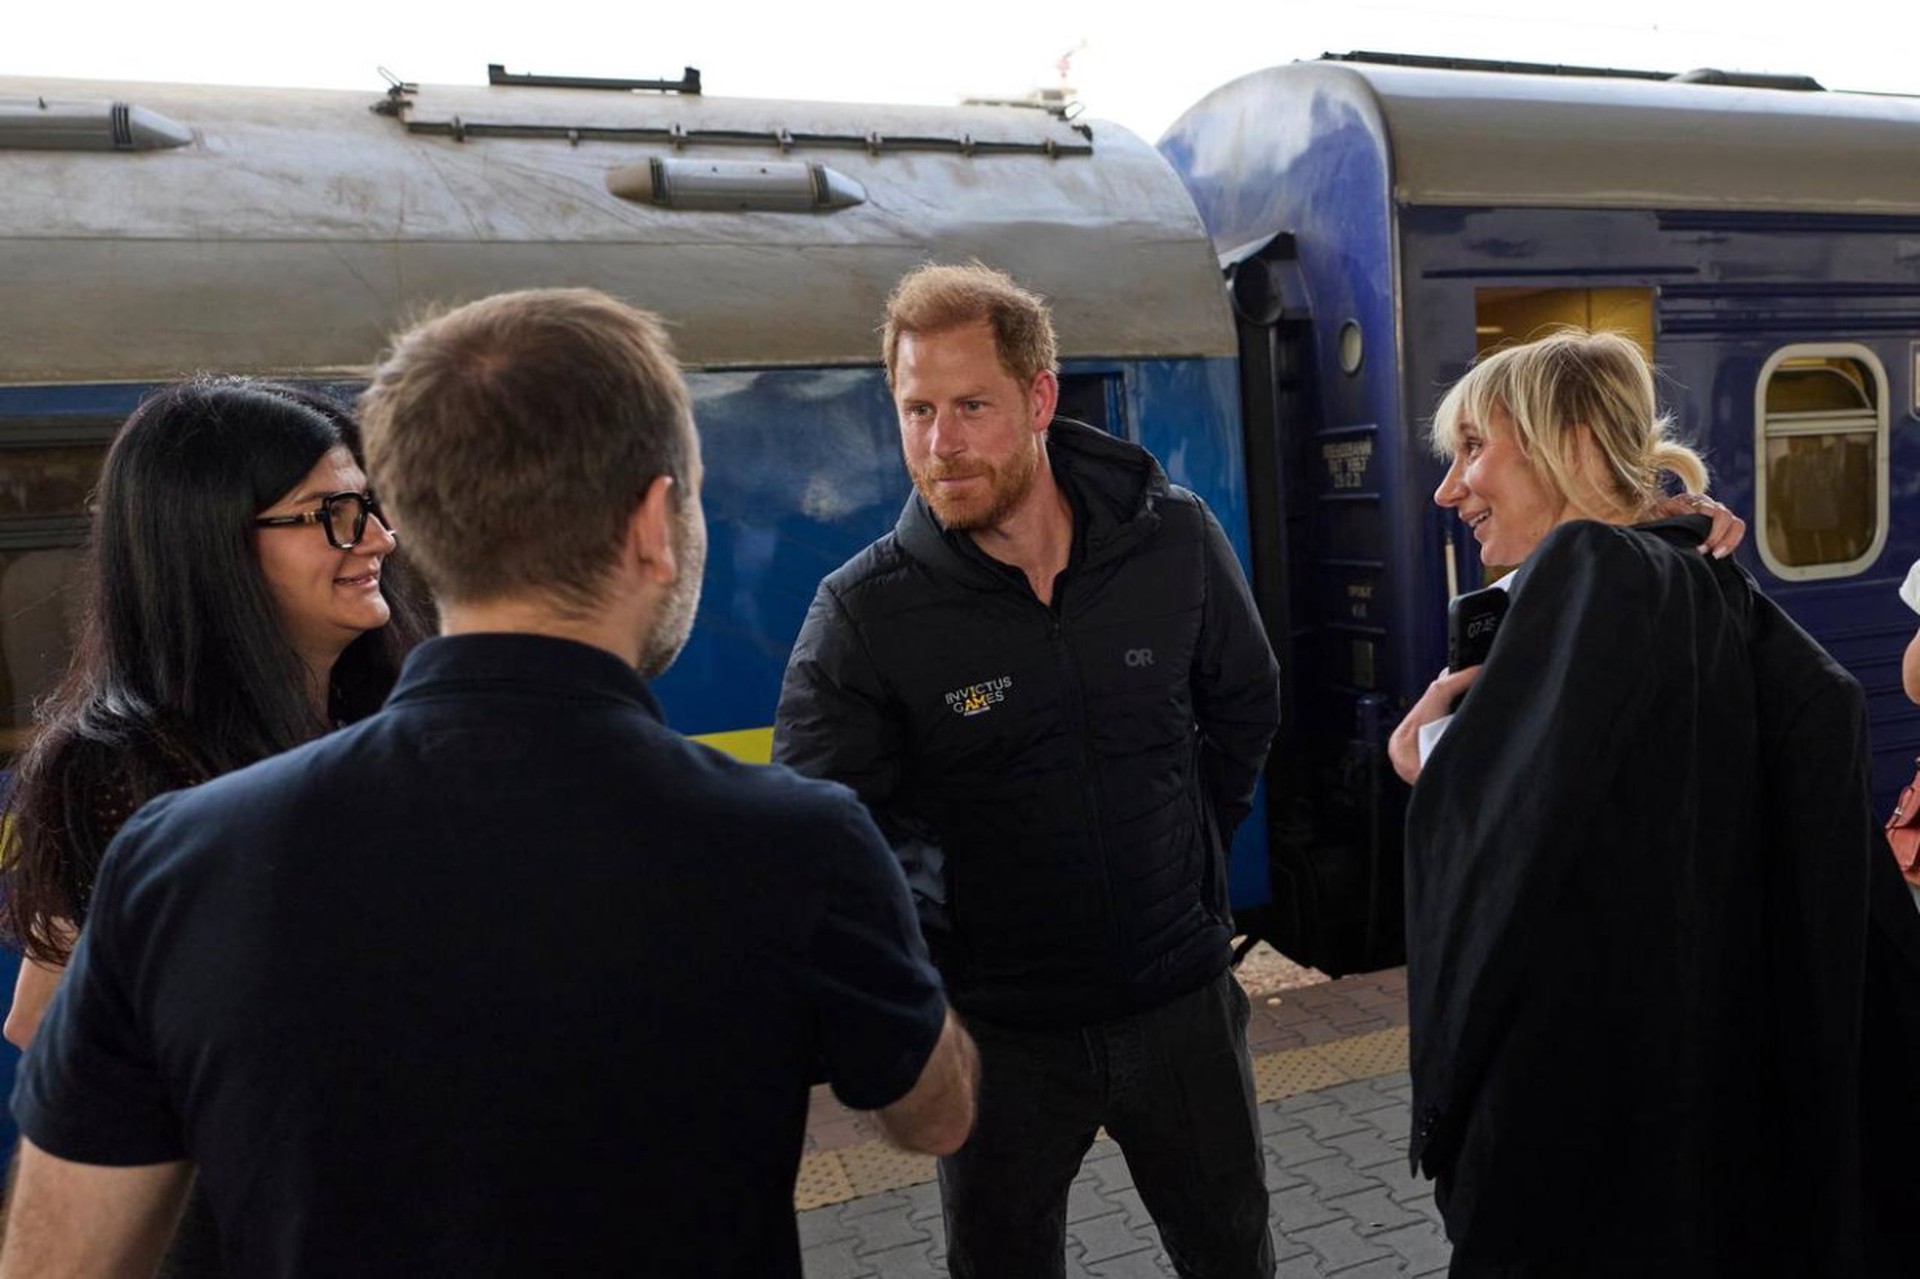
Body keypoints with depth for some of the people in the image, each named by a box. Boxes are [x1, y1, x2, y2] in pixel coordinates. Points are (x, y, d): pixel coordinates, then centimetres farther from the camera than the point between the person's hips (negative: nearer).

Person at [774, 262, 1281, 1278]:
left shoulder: (1175, 540, -8)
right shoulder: (861, 613, -17)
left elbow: (1244, 707, 8)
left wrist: (1195, 844, 8)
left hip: (1180, 995, 3)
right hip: (997, 1029, -2)